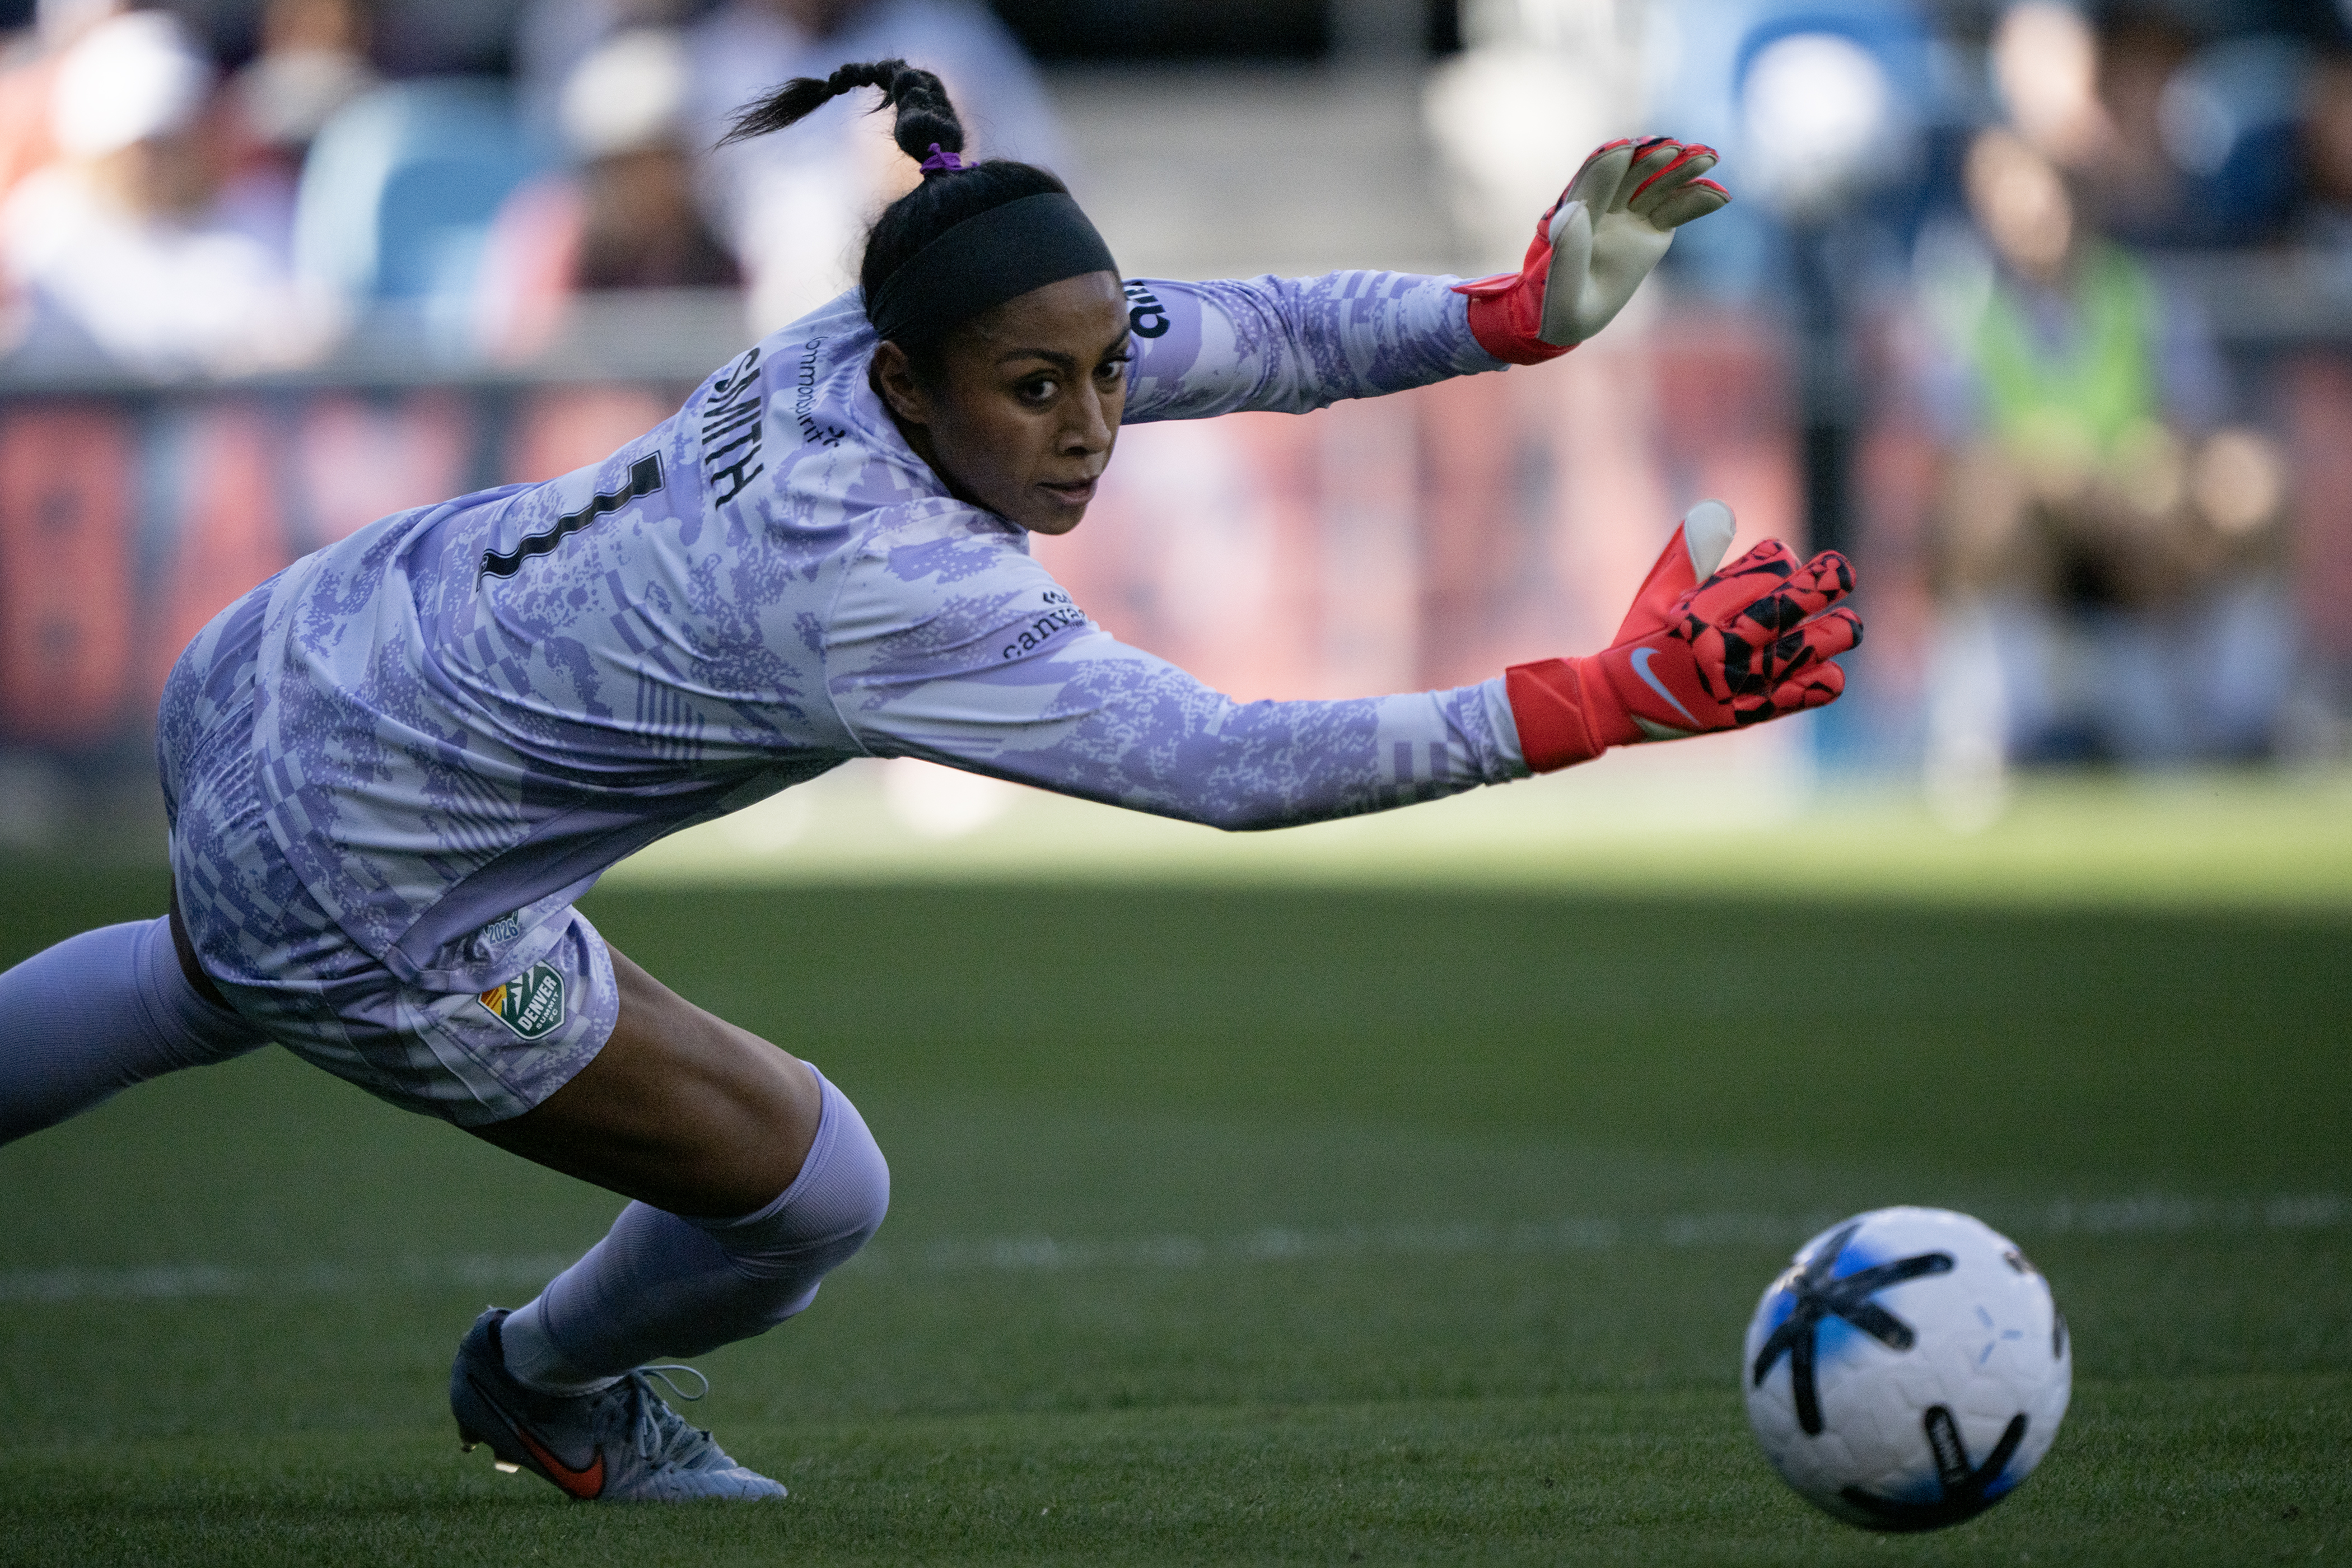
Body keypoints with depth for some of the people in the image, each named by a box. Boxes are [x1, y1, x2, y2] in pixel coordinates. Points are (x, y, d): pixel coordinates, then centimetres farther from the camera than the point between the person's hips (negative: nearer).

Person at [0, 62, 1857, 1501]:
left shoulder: (883, 336, -14)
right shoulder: (884, 594, -35)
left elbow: (1260, 333, -10)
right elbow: (1238, 765, -38)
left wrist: (1524, 307, -25)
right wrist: (1614, 699, -39)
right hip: (355, 900, -8)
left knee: (224, 983, 42)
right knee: (811, 1191, 6)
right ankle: (549, 1387, 37)